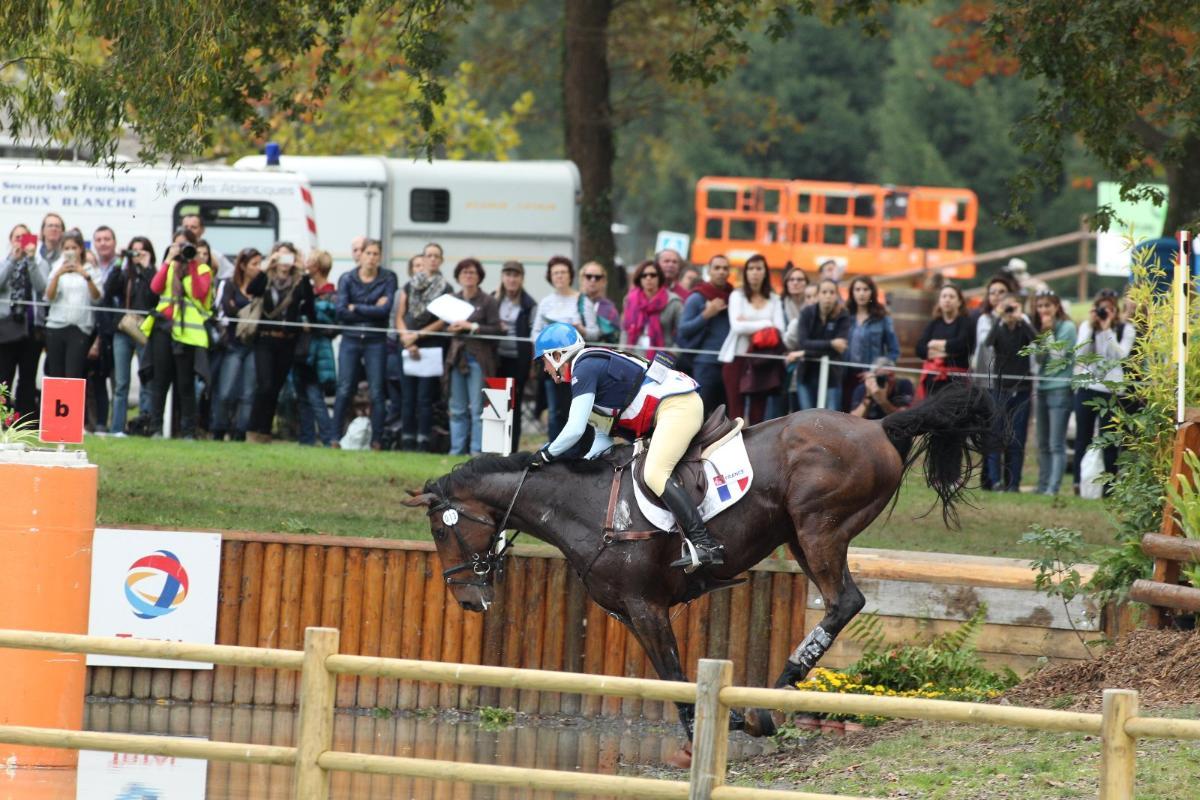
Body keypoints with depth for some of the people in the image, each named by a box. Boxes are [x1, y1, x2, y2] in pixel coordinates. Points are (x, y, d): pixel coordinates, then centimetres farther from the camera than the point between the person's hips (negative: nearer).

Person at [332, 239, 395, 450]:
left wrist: (356, 308, -8)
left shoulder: (388, 279, 2)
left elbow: (385, 310, -10)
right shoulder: (347, 279, 4)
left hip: (376, 342, -1)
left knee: (377, 393, -1)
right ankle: (335, 438, 3)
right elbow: (341, 312, -8)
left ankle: (377, 441, 4)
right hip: (351, 340, 1)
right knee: (344, 391, -2)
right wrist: (371, 310, -10)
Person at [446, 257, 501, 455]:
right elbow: (445, 325, 19)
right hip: (457, 356, 5)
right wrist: (451, 328, -3)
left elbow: (495, 329, -7)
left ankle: (477, 450, -3)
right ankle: (457, 450, 13)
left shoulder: (488, 301, -1)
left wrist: (471, 327, -14)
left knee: (477, 408, -6)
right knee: (457, 409, 8)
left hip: (478, 358, -5)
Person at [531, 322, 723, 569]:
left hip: (677, 406, -11)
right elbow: (603, 440, 25)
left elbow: (574, 430, -15)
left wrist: (546, 455, 0)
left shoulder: (584, 369, -9)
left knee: (654, 474, -22)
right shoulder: (595, 367, 23)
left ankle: (705, 545, -32)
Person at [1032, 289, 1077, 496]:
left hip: (1060, 389, -8)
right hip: (1042, 389, 8)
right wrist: (1043, 332, -4)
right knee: (1043, 444, 11)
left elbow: (1058, 356, -13)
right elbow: (1038, 358, 7)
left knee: (1056, 445, -11)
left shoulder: (1067, 327, -7)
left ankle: (1053, 488, -15)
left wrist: (1048, 333, -9)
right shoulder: (1040, 328, 14)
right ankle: (1043, 486, 16)